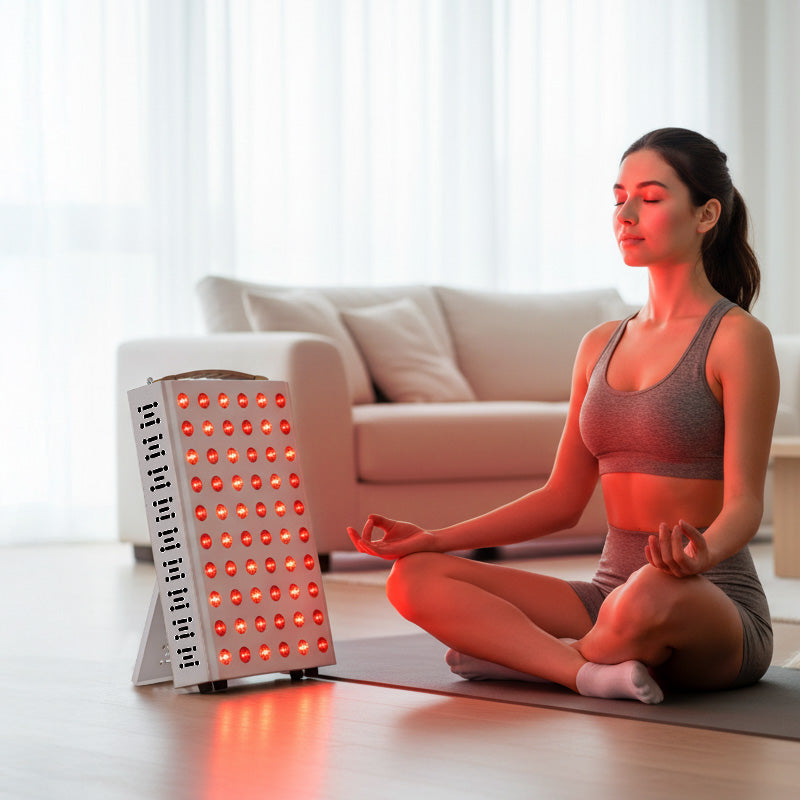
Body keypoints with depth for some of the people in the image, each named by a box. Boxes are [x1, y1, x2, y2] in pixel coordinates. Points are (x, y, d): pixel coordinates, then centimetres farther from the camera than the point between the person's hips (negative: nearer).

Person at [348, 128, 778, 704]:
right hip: (610, 590, 6)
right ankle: (592, 671, -26)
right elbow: (562, 499, 16)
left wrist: (703, 551, -37)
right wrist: (433, 539, 6)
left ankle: (519, 654, -14)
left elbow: (745, 502, -14)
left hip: (716, 603, -6)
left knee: (652, 594, -43)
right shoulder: (602, 345, 15)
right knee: (413, 579, -11)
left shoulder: (738, 338, -6)